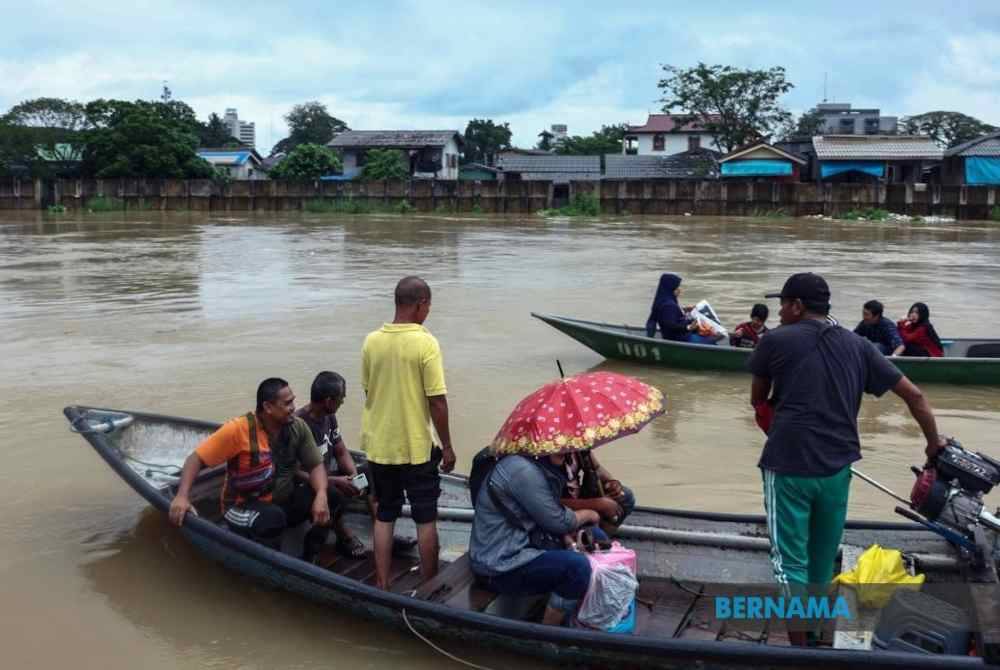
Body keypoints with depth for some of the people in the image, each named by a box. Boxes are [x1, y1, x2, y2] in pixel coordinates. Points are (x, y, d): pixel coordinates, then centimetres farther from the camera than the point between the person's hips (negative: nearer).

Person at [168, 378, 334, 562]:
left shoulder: (298, 427, -7)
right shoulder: (239, 429, -20)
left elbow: (315, 465, -3)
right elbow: (196, 459, -15)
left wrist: (321, 495, -24)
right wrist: (182, 496, -30)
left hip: (285, 502, 5)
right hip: (244, 508, -5)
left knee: (329, 496, -17)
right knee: (273, 518, -36)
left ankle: (308, 562, 2)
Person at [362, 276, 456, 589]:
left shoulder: (371, 341, -2)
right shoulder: (425, 343, -16)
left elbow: (368, 391, 8)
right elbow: (437, 401, -15)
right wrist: (447, 446, -5)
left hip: (379, 446, 5)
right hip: (416, 447, -4)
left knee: (384, 516, 16)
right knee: (425, 519, 10)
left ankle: (382, 586, 20)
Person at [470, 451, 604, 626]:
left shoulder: (537, 465, 5)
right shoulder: (522, 470, -25)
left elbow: (548, 513, 13)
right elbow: (558, 521, -18)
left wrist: (567, 536, -6)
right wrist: (587, 515, 1)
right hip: (499, 567, -10)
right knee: (577, 566, -27)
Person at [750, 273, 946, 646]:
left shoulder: (776, 340, 0)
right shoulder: (858, 346, 11)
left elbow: (757, 401, 13)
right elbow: (914, 395, 12)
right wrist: (934, 443, 23)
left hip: (788, 465, -4)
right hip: (837, 468, 5)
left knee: (790, 562, 3)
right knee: (823, 560, 19)